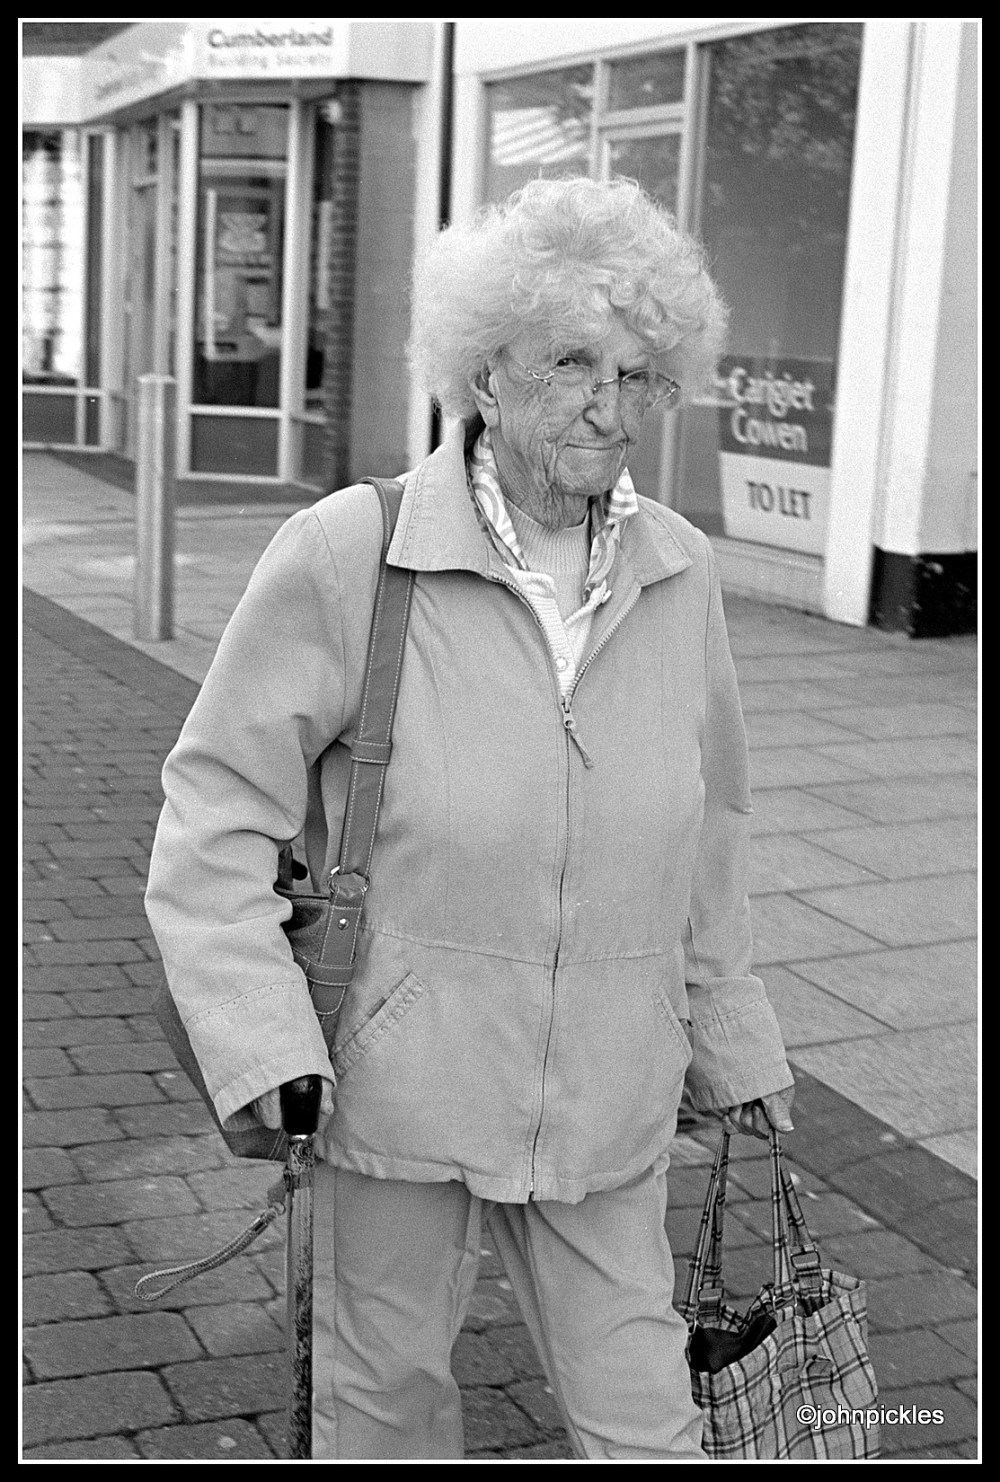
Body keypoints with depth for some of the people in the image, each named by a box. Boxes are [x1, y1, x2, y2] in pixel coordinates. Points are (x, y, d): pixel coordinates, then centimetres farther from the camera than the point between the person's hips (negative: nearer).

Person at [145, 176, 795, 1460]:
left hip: (604, 1101, 3)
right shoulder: (345, 554, -13)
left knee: (642, 1419, 11)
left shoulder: (678, 573, -1)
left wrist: (729, 1041, 18)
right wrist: (259, 1041, -18)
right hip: (393, 1078, -2)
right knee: (383, 1392, 18)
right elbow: (216, 812, -8)